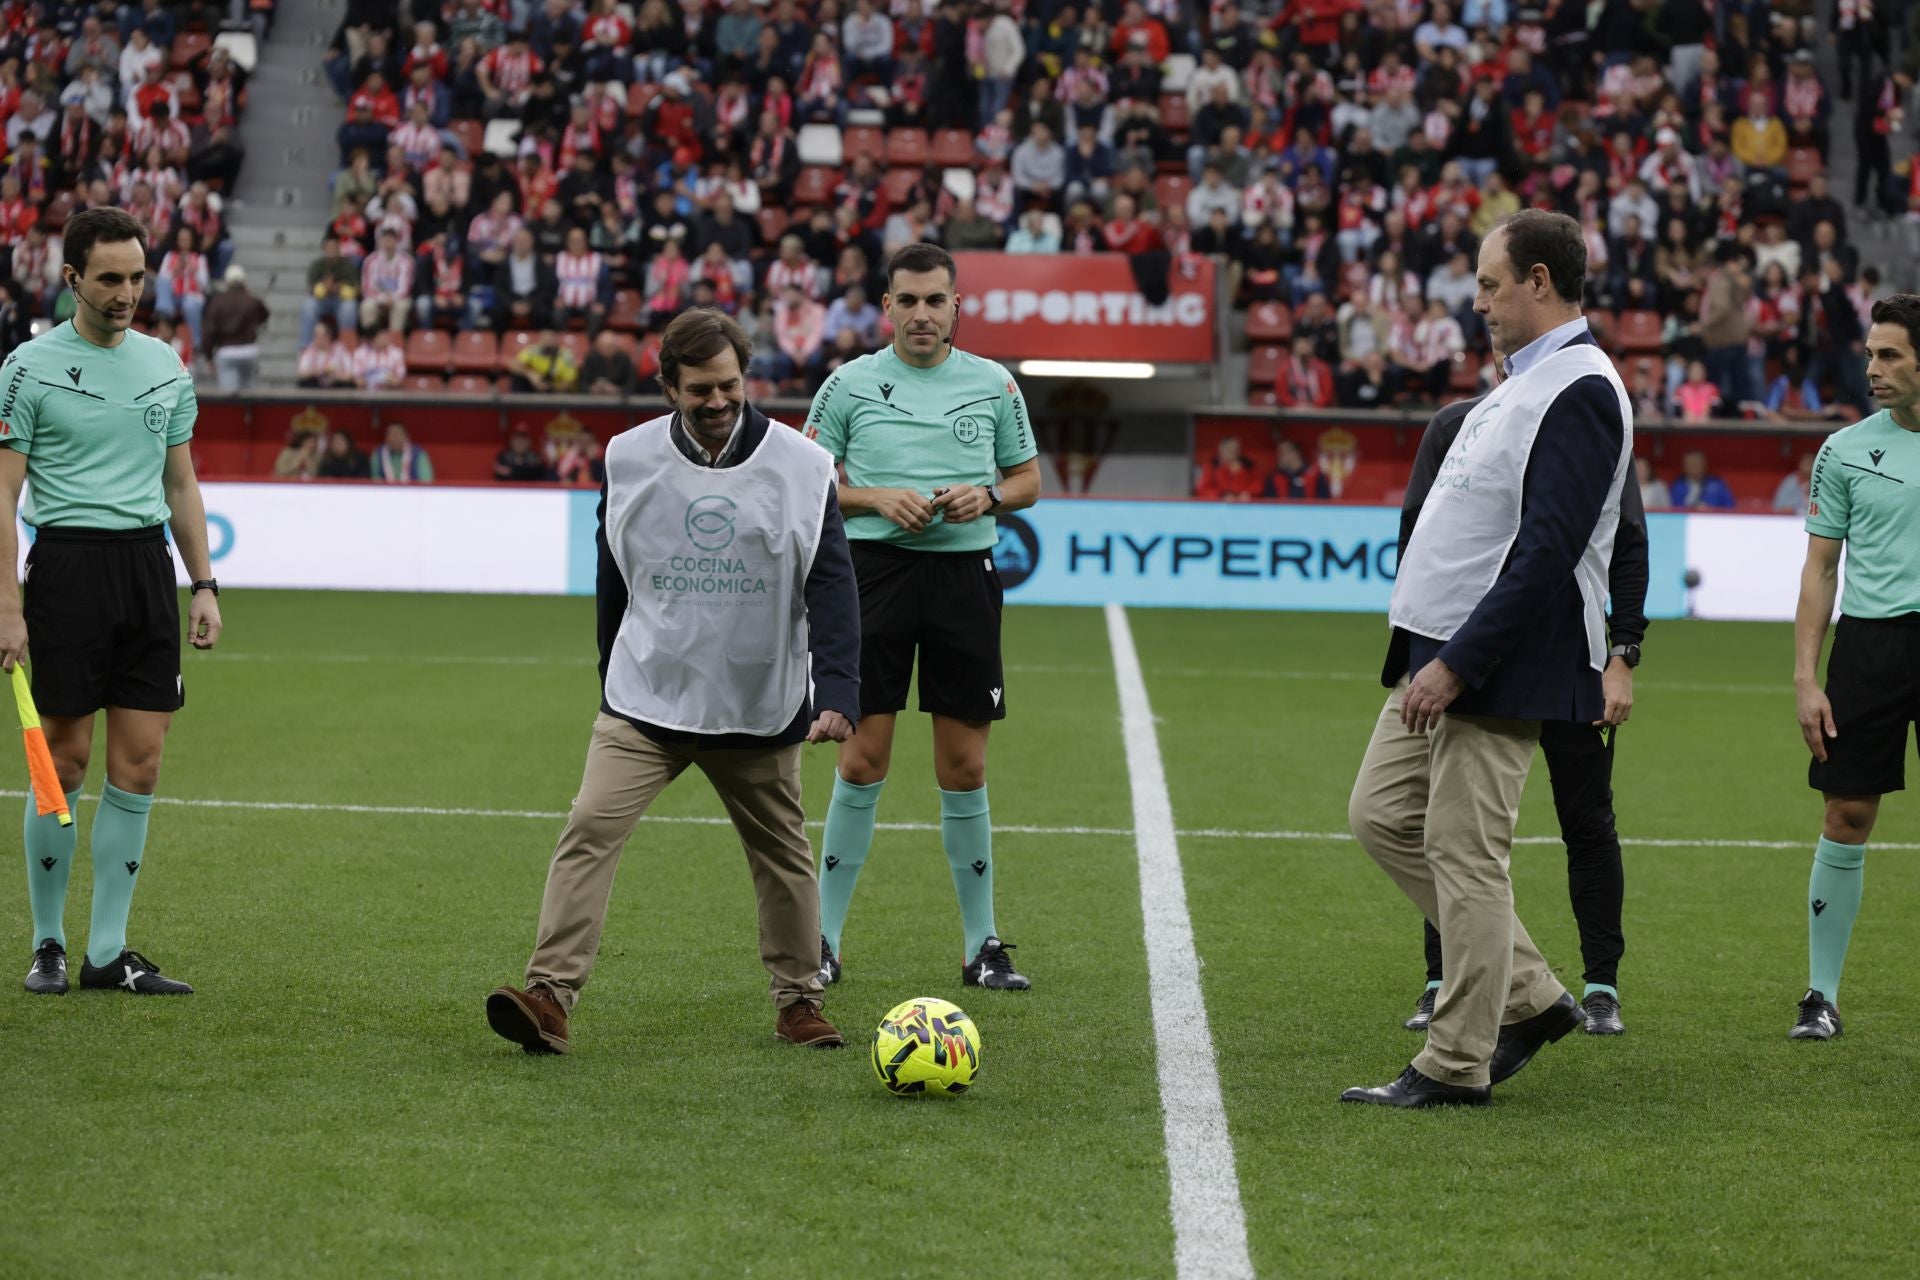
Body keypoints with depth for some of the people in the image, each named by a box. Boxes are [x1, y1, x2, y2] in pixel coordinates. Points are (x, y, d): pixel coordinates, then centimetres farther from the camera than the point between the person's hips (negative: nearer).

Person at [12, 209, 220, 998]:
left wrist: (204, 585, 11)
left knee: (140, 765, 1)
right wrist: (7, 605, -13)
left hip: (149, 562, 5)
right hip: (69, 562, -5)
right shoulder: (31, 367, -4)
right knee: (65, 761, -2)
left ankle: (109, 952, 7)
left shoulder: (165, 365, 12)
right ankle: (48, 946, 10)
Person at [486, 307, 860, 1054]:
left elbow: (831, 589, -8)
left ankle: (798, 1001, 29)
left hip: (761, 711, 0)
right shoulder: (628, 460, -2)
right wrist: (612, 674, 18)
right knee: (589, 830, -16)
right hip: (644, 703, 0)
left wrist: (837, 693, -19)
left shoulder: (801, 467, -6)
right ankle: (550, 997, -18)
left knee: (783, 855, 11)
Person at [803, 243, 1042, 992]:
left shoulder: (994, 385, 8)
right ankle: (823, 939, 6)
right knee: (864, 761, -3)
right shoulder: (850, 384, 3)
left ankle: (982, 946, 11)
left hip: (964, 572, 2)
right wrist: (878, 498, -12)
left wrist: (987, 495, -7)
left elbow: (1027, 481, 15)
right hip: (876, 567, -1)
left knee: (964, 768, 3)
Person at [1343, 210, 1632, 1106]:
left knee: (1464, 856, -6)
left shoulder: (1580, 391, -16)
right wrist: (1430, 655, 17)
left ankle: (1455, 1067, 3)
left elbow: (1548, 551, -23)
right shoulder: (1526, 383, 17)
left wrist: (1458, 663, -24)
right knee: (1382, 815, 12)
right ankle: (1528, 999, 19)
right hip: (1439, 656, 11)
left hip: (1500, 665, -11)